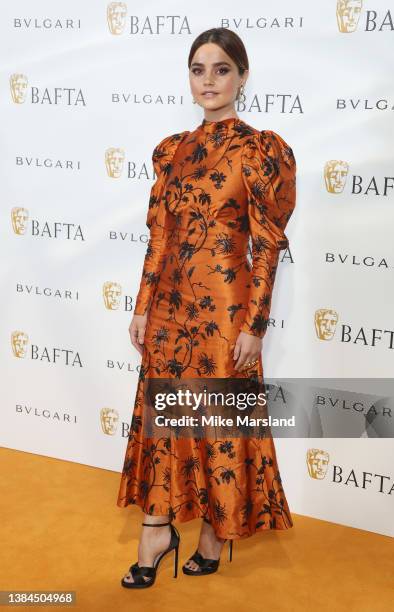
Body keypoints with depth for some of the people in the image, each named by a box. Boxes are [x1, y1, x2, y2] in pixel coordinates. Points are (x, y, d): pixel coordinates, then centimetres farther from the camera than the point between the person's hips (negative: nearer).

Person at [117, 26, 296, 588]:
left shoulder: (262, 149, -8)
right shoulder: (171, 150, 8)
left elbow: (268, 246, -10)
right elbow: (159, 234, 9)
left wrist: (254, 325, -13)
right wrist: (143, 307, 7)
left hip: (223, 304, -5)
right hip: (171, 300, 5)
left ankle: (216, 533, 27)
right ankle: (159, 528, 26)